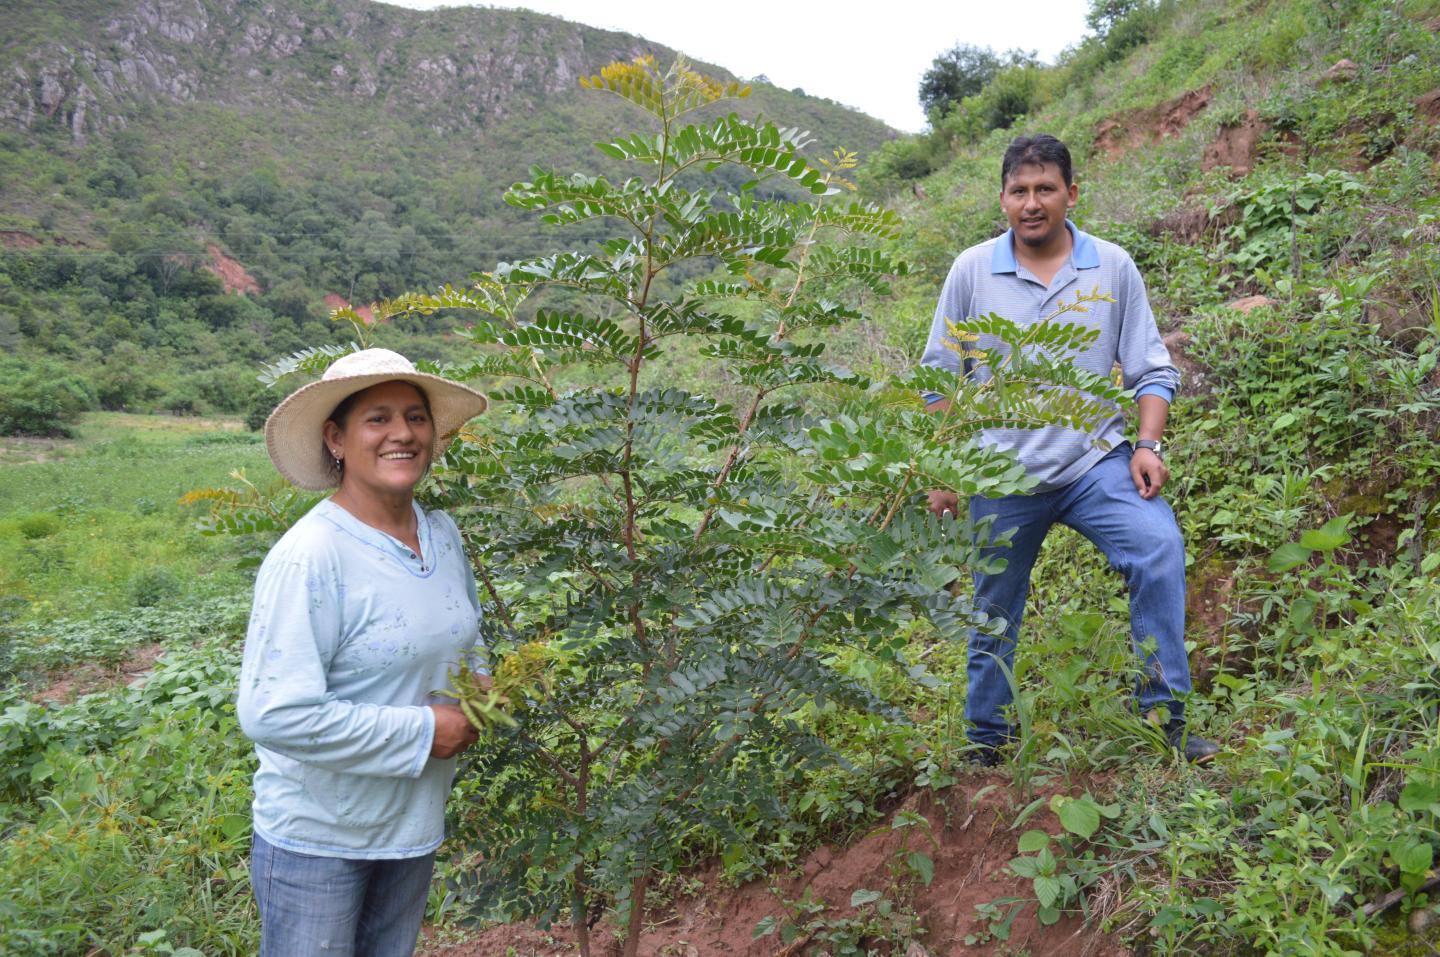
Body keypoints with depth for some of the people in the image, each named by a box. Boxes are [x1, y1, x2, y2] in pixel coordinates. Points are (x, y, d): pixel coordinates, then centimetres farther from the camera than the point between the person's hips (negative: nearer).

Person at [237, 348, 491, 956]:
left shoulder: (443, 535, -1)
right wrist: (422, 731, -23)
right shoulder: (309, 557, -24)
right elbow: (274, 715, -29)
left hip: (414, 825, 7)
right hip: (316, 838, -7)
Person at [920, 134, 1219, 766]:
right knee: (995, 609, 10)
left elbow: (1151, 368, 7)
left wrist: (1148, 445, -8)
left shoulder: (1113, 267, 3)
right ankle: (985, 739, 30)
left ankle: (1163, 714, -10)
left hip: (1096, 460, 0)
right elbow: (939, 378, 7)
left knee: (1160, 549, -24)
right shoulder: (972, 271, 1)